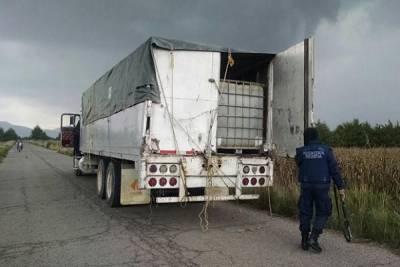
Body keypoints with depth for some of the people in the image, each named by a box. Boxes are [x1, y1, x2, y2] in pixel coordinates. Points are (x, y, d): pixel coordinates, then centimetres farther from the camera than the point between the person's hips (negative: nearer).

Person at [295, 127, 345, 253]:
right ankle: (313, 238, -3)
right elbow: (334, 169, -4)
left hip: (306, 186, 1)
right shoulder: (326, 150, -1)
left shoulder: (301, 152, 1)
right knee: (323, 213, 11)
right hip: (322, 186, -1)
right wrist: (340, 187, 0)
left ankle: (304, 241, 16)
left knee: (305, 213, 11)